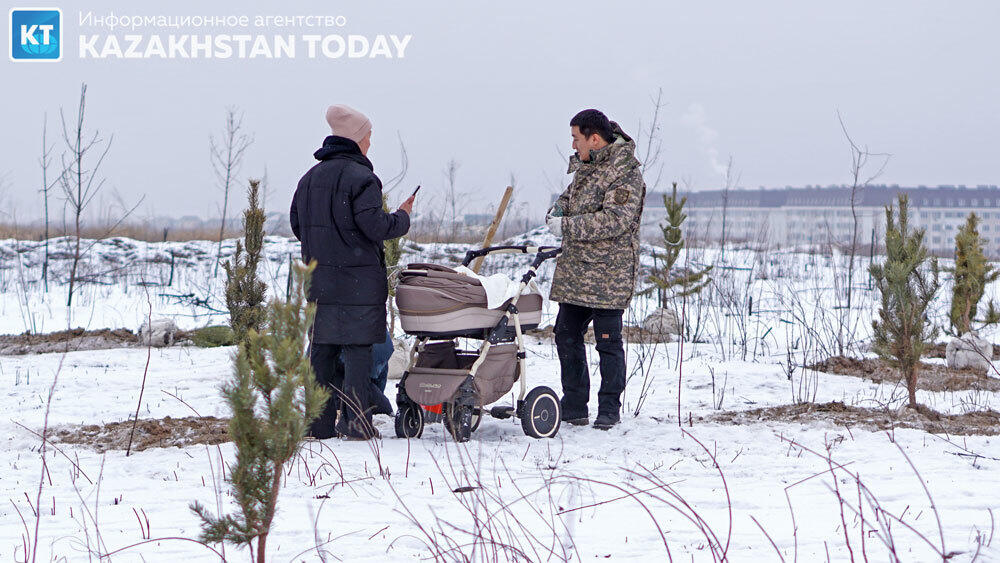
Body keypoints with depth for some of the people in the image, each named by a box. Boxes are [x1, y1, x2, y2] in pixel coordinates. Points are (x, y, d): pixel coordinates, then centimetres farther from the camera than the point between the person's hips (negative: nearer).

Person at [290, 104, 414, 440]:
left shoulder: (310, 177, 12)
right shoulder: (360, 178, -11)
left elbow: (296, 224, 16)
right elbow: (375, 225, -17)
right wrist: (402, 217, 0)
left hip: (318, 280, 7)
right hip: (357, 279, -7)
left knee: (322, 348, 9)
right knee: (357, 348, -3)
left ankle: (319, 422, 11)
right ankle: (355, 422, -4)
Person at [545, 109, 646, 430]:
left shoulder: (626, 175, -15)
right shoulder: (584, 164, 13)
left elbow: (615, 220, -24)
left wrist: (567, 226, -21)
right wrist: (559, 206, 8)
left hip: (608, 273, -9)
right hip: (574, 270, 9)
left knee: (607, 341, -3)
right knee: (567, 334, 11)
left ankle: (609, 409, 8)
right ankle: (574, 407, 19)